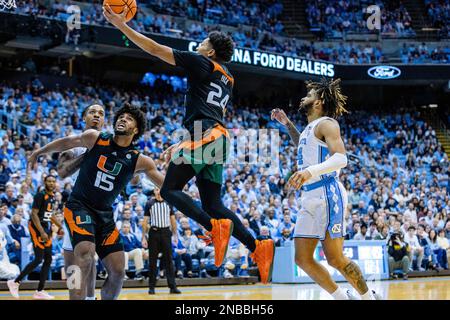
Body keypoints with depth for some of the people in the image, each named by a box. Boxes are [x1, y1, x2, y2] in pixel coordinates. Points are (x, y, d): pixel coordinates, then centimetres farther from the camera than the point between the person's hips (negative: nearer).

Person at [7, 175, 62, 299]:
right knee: (38, 259, -11)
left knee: (48, 260, 5)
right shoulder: (40, 195, -14)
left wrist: (60, 226, 17)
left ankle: (39, 291, 9)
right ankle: (15, 282, 0)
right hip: (37, 229, -9)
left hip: (47, 229, 9)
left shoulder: (52, 196, 12)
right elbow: (34, 214, -19)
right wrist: (42, 232, -25)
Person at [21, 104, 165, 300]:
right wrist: (38, 153, 24)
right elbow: (67, 143, 13)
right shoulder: (95, 138, -4)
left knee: (118, 271, -2)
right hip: (79, 206, -4)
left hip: (105, 214, 4)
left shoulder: (139, 161, -1)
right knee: (86, 253, -31)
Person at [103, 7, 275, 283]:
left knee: (170, 190, -5)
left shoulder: (202, 63, 3)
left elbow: (155, 49, 1)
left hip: (206, 136, -8)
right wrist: (181, 146, 32)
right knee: (212, 204, 7)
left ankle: (216, 227, -23)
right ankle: (257, 247, -7)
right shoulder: (227, 80, 27)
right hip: (219, 138, 8)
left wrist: (122, 25, 5)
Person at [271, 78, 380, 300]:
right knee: (302, 258, 4)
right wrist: (287, 124, 35)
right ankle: (342, 297, 14)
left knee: (335, 259, -8)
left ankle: (368, 297, 10)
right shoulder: (309, 128, 20)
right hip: (309, 199, 9)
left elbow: (340, 158, -22)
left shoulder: (326, 124, -7)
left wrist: (310, 171, -37)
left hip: (327, 195, -9)